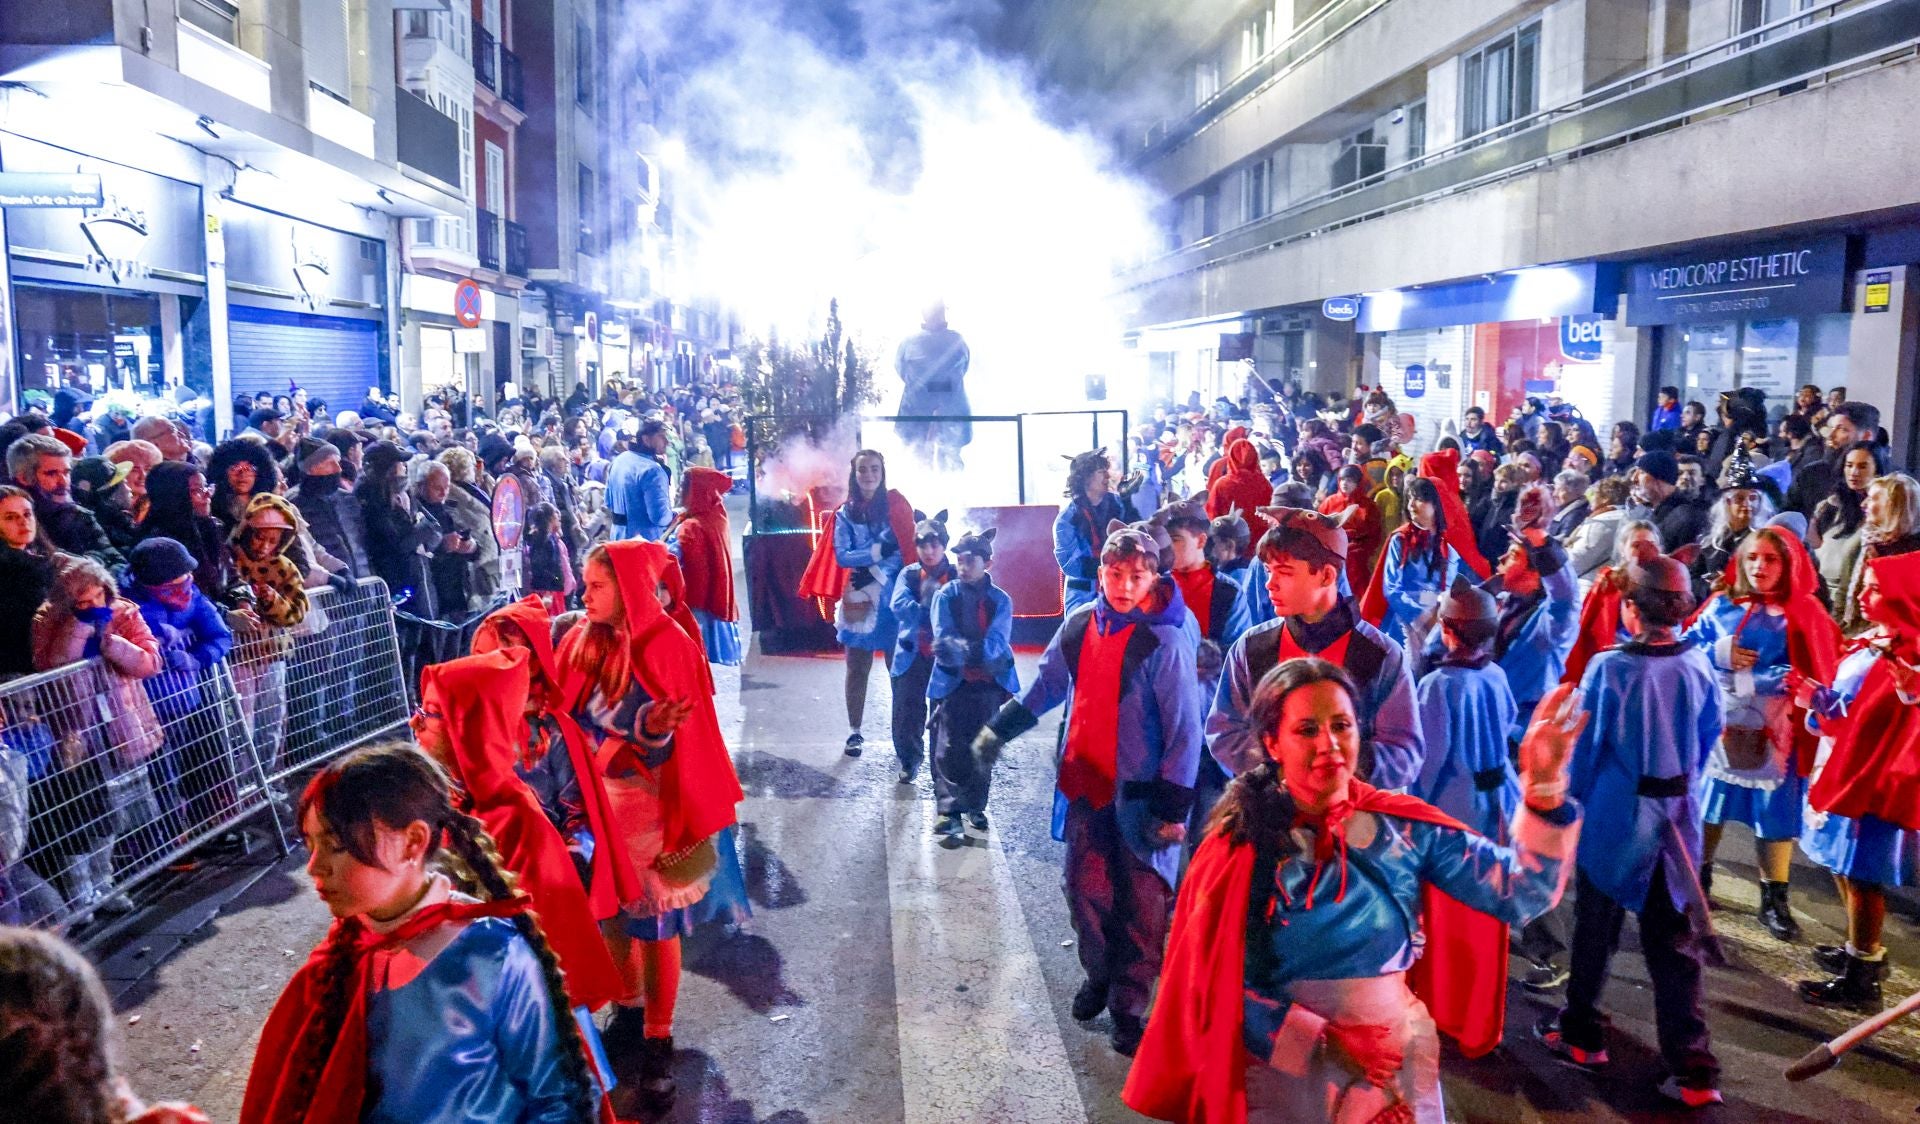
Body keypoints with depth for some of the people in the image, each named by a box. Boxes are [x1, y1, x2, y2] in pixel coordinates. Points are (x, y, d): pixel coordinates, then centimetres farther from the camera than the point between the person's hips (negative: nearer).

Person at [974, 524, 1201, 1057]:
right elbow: (1047, 684, 18)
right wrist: (999, 729, 17)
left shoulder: (1165, 640, -16)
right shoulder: (1080, 624, 1)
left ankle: (1129, 1005, 20)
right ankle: (1099, 974, 38)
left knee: (1140, 902, 3)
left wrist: (1173, 807, -16)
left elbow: (1184, 729, -15)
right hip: (1085, 784, 5)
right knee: (1085, 890, 14)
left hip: (1140, 793, -5)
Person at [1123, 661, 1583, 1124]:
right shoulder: (1242, 845, -13)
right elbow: (1211, 983, -12)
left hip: (1396, 1064, 2)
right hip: (1282, 1069, -2)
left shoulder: (1405, 827, -7)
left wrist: (1543, 787, -25)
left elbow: (1519, 889, -13)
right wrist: (1323, 1037, -18)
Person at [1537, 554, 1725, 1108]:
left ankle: (1582, 1036, 28)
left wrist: (1575, 798, 6)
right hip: (1678, 818, 3)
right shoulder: (1698, 665, -6)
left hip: (1614, 815, -3)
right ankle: (1692, 1071, 9)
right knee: (1675, 942, 10)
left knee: (1595, 930, 14)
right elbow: (1709, 737, 7)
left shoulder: (1609, 668, -18)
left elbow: (1585, 747, -11)